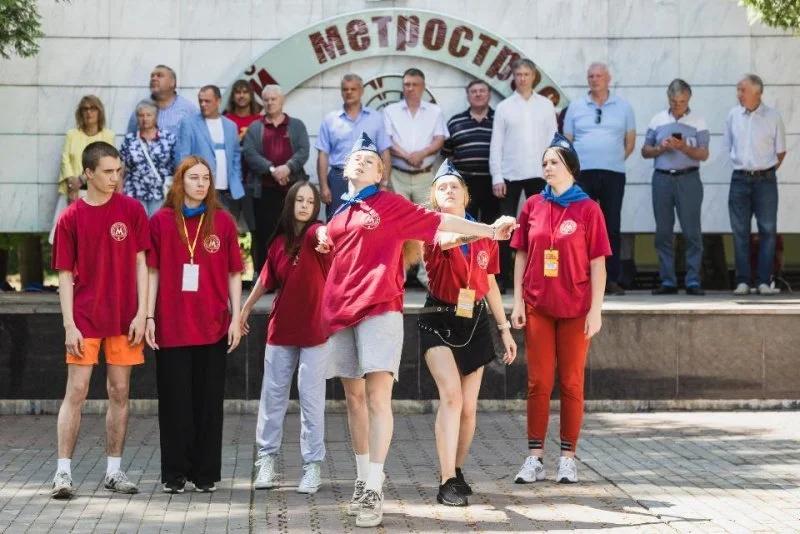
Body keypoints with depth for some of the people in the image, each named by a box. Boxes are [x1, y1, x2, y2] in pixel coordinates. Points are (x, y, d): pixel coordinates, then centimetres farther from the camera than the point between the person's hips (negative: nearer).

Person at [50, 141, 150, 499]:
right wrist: (69, 325, -7)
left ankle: (114, 471, 16)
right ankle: (63, 472, -2)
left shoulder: (132, 210, 1)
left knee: (119, 393, 7)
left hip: (123, 319, 2)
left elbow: (140, 263, 3)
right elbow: (65, 275, -1)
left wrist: (141, 313, -4)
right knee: (76, 392, -4)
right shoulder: (71, 218, -2)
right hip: (84, 318, -2)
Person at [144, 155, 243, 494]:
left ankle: (205, 474, 14)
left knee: (209, 401, 5)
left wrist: (236, 317, 0)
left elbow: (234, 274, 6)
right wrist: (149, 317, -1)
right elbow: (153, 272, 4)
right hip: (171, 326, -1)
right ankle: (174, 474, 12)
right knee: (174, 401, 3)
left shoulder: (222, 221, 5)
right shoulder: (161, 221, 3)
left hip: (213, 327, 1)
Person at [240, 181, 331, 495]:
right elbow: (266, 280, 19)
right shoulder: (279, 242, 6)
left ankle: (313, 465, 6)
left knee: (312, 399, 0)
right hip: (281, 328, 5)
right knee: (272, 395, 9)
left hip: (314, 330, -4)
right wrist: (245, 308, 26)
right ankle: (267, 457, 19)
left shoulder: (315, 233, -8)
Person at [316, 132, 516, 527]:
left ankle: (374, 490, -14)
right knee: (354, 396, 10)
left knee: (377, 397, -13)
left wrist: (488, 229, -4)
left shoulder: (389, 204, 3)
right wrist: (322, 237, 16)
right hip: (342, 309, 6)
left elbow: (438, 220, 0)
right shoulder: (340, 213, 19)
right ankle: (363, 480, 22)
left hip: (378, 307, -6)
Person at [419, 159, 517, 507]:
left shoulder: (484, 236, 7)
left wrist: (504, 328, 13)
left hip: (475, 323, 4)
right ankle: (447, 482, -20)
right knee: (451, 395, -20)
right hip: (439, 321, -4)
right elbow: (446, 239, -32)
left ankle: (457, 471, 25)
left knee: (468, 407, 6)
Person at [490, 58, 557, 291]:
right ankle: (504, 276, 4)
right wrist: (497, 177, -5)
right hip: (510, 175, -1)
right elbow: (496, 145, 2)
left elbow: (553, 140, 7)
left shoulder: (546, 105, 8)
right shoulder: (504, 107, 5)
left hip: (538, 174, 1)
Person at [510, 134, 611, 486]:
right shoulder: (532, 207, 6)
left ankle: (568, 458, 11)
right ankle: (534, 457, 7)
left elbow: (597, 263, -2)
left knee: (572, 383, 4)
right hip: (538, 307, 2)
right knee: (538, 383, 3)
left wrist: (596, 309, -7)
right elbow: (521, 256, 9)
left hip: (575, 308, -2)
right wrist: (518, 301, 2)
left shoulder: (588, 209, -2)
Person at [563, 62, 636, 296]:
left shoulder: (623, 107, 9)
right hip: (582, 173, 0)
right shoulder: (576, 107, 10)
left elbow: (630, 141, 12)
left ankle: (612, 279, 5)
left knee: (612, 227, 1)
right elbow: (567, 141, 11)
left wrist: (615, 160, 5)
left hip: (613, 174, 0)